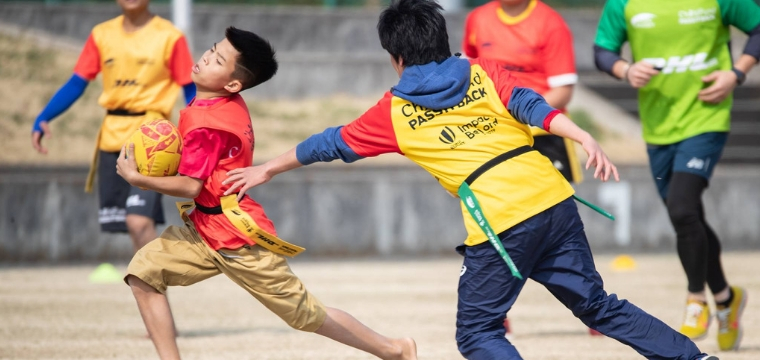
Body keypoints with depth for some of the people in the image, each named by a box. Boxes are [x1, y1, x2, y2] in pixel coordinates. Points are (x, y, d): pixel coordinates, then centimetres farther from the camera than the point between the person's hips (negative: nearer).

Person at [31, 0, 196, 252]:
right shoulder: (102, 35, 8)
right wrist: (42, 120, -3)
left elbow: (191, 91, -1)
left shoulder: (169, 37, -3)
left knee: (139, 222, -21)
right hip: (113, 136, 5)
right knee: (134, 224, 7)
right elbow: (76, 84, 9)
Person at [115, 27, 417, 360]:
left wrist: (136, 178, -16)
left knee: (307, 314, 0)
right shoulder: (231, 106, 3)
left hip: (237, 239, -9)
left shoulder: (206, 124, -22)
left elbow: (190, 186, -24)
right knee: (144, 271, -2)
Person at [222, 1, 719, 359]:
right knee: (596, 303, 17)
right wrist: (587, 140, -11)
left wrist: (266, 170, 34)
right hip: (553, 198, 5)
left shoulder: (394, 113, 11)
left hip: (500, 226, -5)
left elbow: (332, 144, 22)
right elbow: (530, 106, -1)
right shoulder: (483, 72, 16)